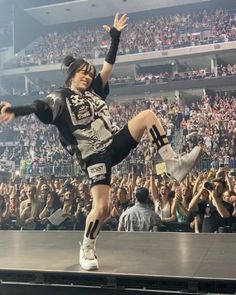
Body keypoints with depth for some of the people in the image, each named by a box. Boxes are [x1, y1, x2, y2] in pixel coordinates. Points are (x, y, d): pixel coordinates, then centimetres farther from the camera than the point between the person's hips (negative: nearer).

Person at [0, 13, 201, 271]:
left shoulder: (94, 90, 14)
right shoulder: (61, 98, -2)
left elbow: (108, 65, 17)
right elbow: (40, 107, -20)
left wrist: (115, 35, 17)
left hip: (116, 142, 6)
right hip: (94, 156, -5)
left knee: (148, 116, -11)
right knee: (102, 208, -13)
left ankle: (174, 164, -13)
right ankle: (87, 250, 13)